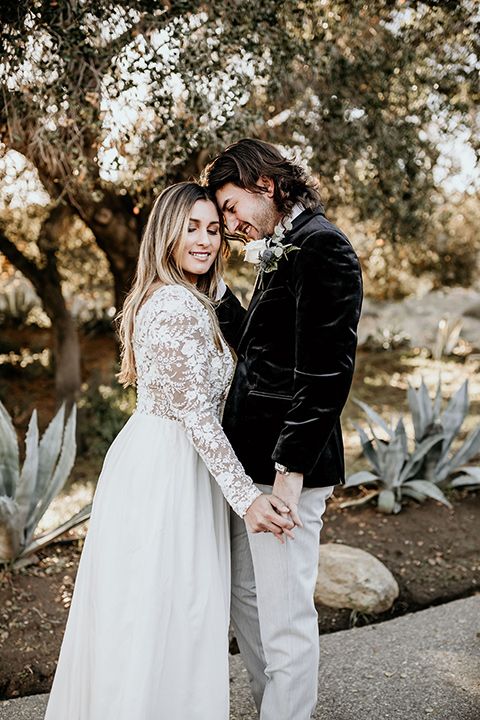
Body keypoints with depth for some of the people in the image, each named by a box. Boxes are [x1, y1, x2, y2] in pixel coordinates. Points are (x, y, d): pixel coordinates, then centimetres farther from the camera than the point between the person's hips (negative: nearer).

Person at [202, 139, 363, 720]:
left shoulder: (320, 246, -14)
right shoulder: (281, 251, 17)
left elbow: (326, 371, -20)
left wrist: (290, 470, -21)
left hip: (288, 463, -10)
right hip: (251, 461, 10)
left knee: (285, 617, 1)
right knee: (245, 597, 19)